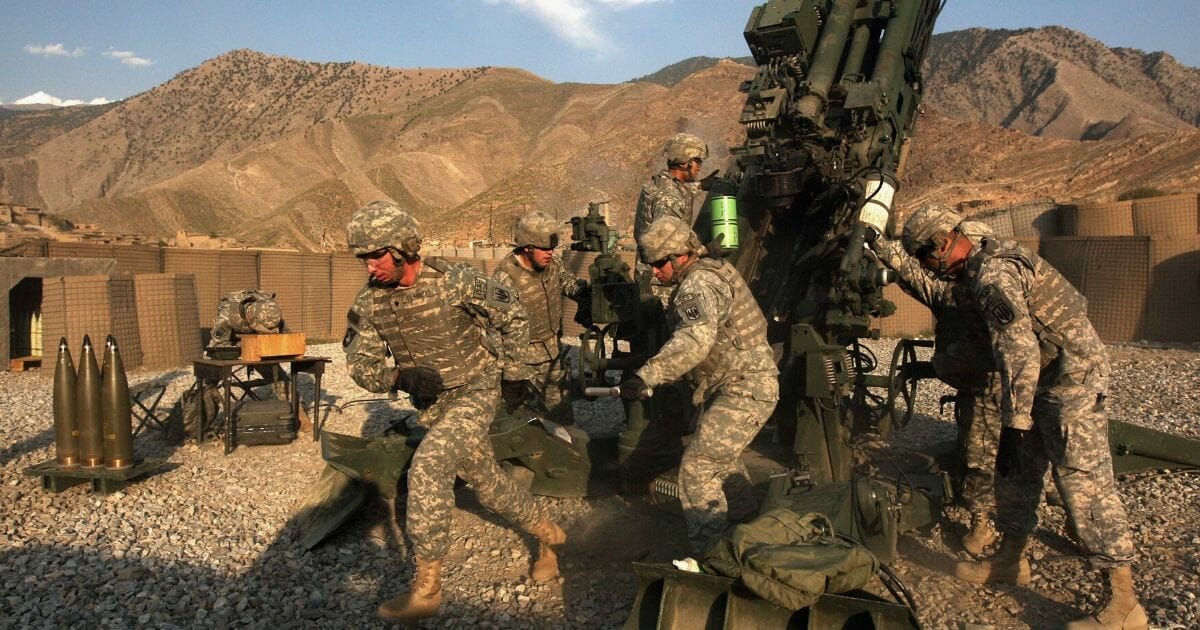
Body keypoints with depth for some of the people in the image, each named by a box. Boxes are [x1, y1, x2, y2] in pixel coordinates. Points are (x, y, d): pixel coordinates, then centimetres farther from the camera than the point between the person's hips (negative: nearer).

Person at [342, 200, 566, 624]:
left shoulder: (455, 282, -20)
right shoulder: (370, 303, -7)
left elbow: (512, 317, -6)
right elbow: (361, 364, -2)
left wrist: (504, 368, -2)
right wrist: (399, 377, -21)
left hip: (474, 394, -6)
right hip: (432, 406, 6)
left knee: (426, 469, -24)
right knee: (486, 482, 16)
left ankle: (426, 587, -13)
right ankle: (547, 534, 40)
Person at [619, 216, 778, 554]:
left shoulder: (699, 284, -21)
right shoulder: (709, 273, 12)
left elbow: (696, 339, -40)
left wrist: (646, 376, -48)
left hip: (745, 390, -11)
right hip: (741, 385, 11)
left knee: (698, 468, -14)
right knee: (723, 457, 28)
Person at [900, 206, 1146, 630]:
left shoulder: (992, 276, -22)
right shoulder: (988, 262, 10)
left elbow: (1020, 354, -28)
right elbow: (1008, 346, 22)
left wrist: (1014, 425, -24)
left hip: (1073, 378, -11)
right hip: (1048, 379, 11)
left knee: (1084, 483, -9)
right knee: (1017, 469, 16)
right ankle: (1010, 560, 29)